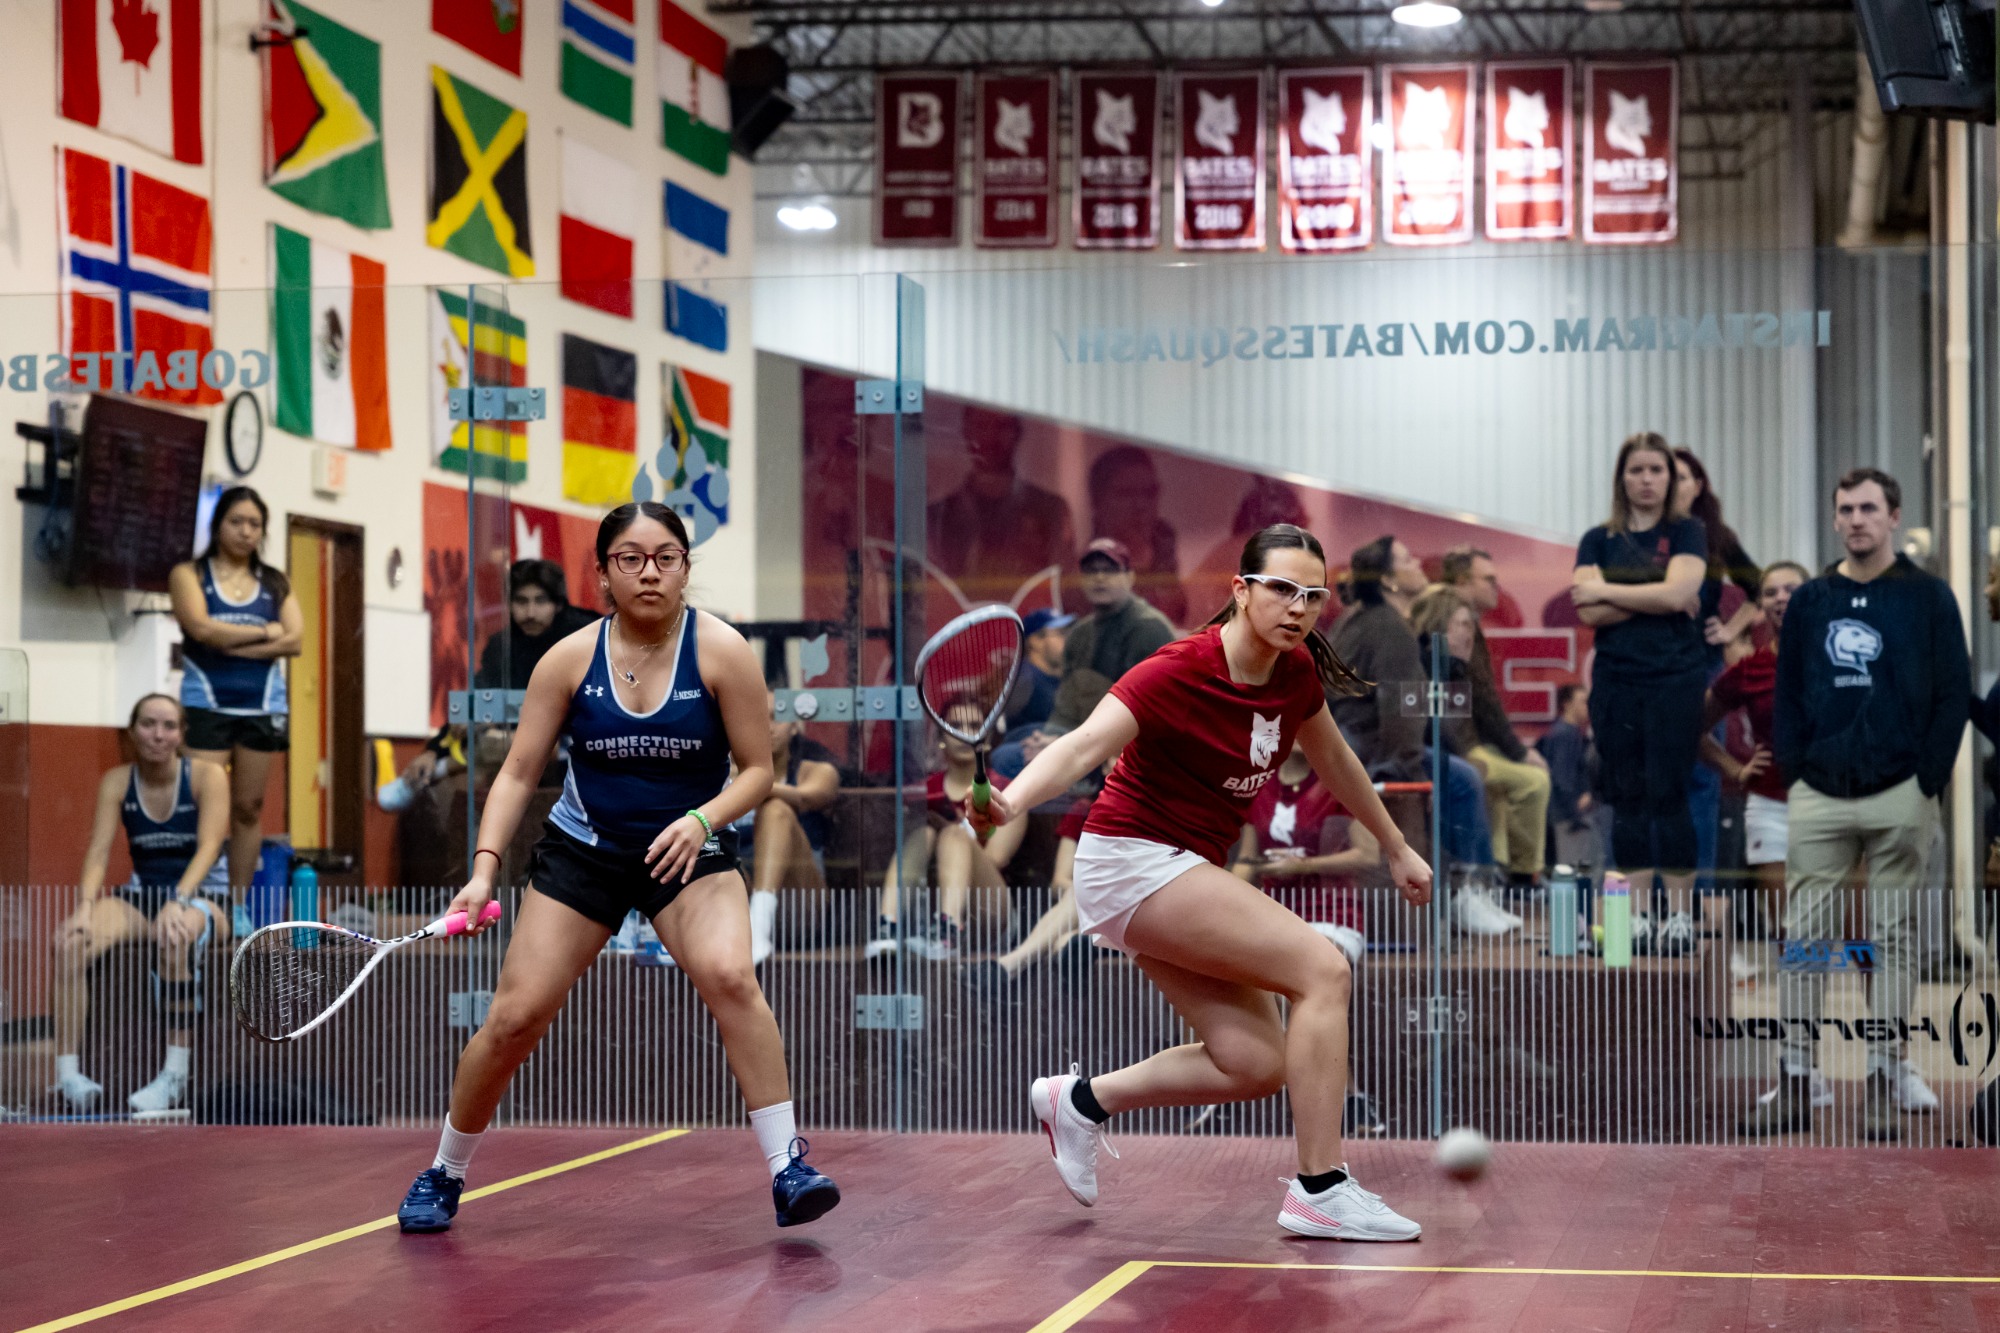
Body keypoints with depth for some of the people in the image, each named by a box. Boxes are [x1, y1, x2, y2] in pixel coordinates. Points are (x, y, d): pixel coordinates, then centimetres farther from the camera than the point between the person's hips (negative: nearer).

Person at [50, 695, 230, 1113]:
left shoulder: (207, 776, -6)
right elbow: (99, 850, -5)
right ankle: (67, 1069, -26)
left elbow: (208, 847, -17)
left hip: (203, 896, -4)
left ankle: (176, 1074, -35)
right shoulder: (117, 782, 3)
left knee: (176, 937, -40)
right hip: (141, 895, 4)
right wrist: (86, 906, -24)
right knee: (70, 941, -26)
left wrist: (178, 902, -34)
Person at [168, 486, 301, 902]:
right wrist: (265, 632, -3)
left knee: (248, 809, 4)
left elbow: (294, 640, -1)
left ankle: (239, 904, 8)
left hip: (262, 705, 3)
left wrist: (230, 643, -9)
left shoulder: (275, 584, 13)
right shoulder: (190, 574, 5)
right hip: (206, 704, -3)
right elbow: (201, 627, -12)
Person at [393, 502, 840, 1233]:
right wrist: (484, 867, -17)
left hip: (689, 852, -1)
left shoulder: (722, 652, -12)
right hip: (582, 849, 1)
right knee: (514, 1017, -5)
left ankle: (787, 1169, -25)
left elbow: (757, 770, -7)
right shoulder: (570, 660, -8)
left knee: (729, 975, -30)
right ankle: (443, 1175, 19)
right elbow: (517, 773, -4)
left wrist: (702, 821, -26)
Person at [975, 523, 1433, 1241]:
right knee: (1323, 967, -20)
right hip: (1132, 860, -8)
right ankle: (1320, 1189, -16)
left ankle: (1081, 1100, 16)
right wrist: (1009, 802, -53)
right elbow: (1080, 747, -34)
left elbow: (1334, 760, 19)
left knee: (1256, 1066, -2)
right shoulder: (1178, 673, -22)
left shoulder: (1296, 673, 0)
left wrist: (1396, 847, 28)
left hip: (1190, 872, 8)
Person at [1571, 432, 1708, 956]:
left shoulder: (1687, 533, 6)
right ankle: (1636, 919, 6)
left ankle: (1681, 915, -3)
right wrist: (1656, 600, -8)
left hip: (1676, 678, -3)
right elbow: (1588, 613, -1)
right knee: (1627, 797, 2)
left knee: (1668, 793, -7)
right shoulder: (1598, 540, 12)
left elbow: (1678, 592, -11)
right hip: (1616, 681, 3)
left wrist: (1605, 591, -3)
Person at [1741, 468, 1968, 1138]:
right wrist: (1793, 769, 2)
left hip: (1900, 796, -2)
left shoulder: (1928, 597, 3)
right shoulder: (1809, 601, 11)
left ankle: (1884, 1082, 7)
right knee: (1804, 937, 0)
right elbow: (1786, 695, 13)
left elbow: (1954, 694, 1)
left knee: (1893, 939, 2)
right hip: (1819, 797, 2)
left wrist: (1928, 779, -6)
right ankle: (1794, 1083, 3)